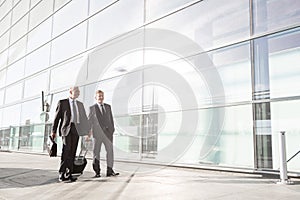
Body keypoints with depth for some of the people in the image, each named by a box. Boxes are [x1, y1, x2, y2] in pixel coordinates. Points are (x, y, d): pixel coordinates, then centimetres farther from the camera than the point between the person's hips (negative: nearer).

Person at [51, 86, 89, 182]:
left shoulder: (80, 104, 20)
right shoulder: (62, 102, 7)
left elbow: (84, 117, 19)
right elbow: (57, 117, 4)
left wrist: (88, 130, 11)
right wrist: (53, 131, -2)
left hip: (76, 129, 4)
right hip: (66, 128, -4)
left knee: (72, 152, 3)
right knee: (66, 151, -12)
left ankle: (69, 174, 9)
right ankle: (61, 174, -6)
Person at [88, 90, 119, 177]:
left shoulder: (108, 106, 15)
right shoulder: (92, 108, 7)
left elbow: (111, 118, 15)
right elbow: (90, 120, 6)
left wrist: (112, 129, 8)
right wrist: (89, 131, -2)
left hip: (108, 131, 2)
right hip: (97, 132, -2)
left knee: (110, 150, -3)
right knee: (96, 151, 3)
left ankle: (109, 170, 2)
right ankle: (97, 171, 12)